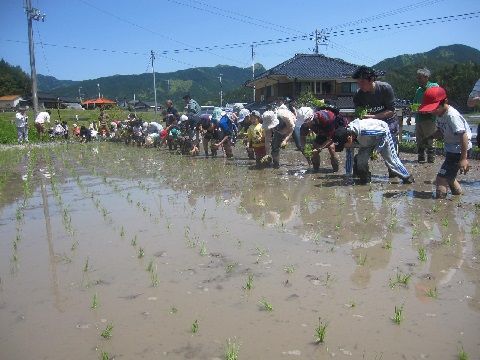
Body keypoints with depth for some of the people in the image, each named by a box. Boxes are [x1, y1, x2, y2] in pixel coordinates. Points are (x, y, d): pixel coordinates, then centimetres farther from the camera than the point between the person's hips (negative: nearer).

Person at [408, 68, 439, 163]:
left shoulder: (434, 86, -2)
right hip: (419, 119, 6)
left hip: (429, 119, -6)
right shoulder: (419, 90, 17)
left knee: (429, 142, -4)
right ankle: (421, 159, 18)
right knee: (419, 142, 9)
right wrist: (410, 117, 18)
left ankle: (431, 159, 4)